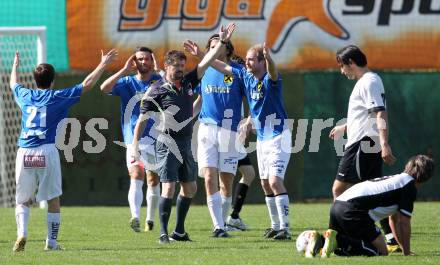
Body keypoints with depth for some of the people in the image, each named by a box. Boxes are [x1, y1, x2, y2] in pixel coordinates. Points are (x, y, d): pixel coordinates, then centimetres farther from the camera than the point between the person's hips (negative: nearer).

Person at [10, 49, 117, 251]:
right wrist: (103, 64, 17)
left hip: (24, 152, 3)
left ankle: (22, 233, -14)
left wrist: (15, 65, 56)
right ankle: (51, 242, 6)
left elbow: (14, 84, 37)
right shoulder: (58, 97, 4)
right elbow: (87, 85, 6)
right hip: (47, 152, -3)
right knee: (53, 199, 8)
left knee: (23, 201, 9)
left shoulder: (25, 96, 13)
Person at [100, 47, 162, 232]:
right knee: (136, 178, -20)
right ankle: (135, 217, -35)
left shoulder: (160, 81, 5)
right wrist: (125, 70, -13)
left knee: (153, 182, 12)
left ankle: (150, 219, 27)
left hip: (157, 141, 2)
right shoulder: (127, 83, 3)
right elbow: (104, 88, -12)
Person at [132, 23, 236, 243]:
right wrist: (135, 146, -10)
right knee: (169, 188, -13)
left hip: (185, 143, 7)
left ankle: (179, 231, 20)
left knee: (190, 188, 10)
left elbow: (206, 62, 8)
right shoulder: (157, 92, -7)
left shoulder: (188, 83, 9)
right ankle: (163, 232, -8)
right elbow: (142, 120, -5)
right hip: (167, 143, -7)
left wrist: (222, 42, -1)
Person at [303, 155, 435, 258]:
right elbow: (404, 223, 2)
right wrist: (407, 252, 12)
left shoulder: (396, 179, 33)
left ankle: (319, 240, -2)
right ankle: (338, 239, -19)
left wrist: (404, 248, 43)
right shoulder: (410, 186, 5)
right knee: (381, 252, -8)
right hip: (353, 209, -9)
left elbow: (393, 220, 40)